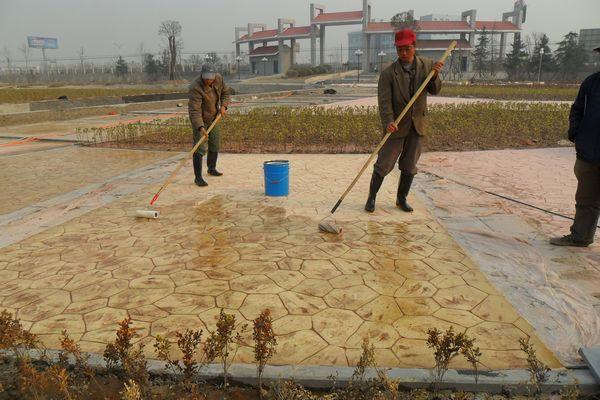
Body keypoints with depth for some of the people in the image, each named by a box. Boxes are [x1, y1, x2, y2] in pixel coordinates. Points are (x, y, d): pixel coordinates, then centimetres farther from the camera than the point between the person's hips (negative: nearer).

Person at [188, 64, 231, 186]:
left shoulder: (219, 79, -11)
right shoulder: (195, 88, -31)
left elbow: (225, 92, 9)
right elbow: (194, 110, -36)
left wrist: (223, 105, -9)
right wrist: (200, 127, -47)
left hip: (213, 117, 6)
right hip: (199, 119, -6)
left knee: (215, 145, 15)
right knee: (200, 148, -12)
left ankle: (212, 168, 37)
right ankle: (198, 177, -7)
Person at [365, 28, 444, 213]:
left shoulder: (426, 65, 1)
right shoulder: (388, 73, -11)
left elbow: (435, 90, 5)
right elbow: (384, 101, -18)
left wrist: (434, 75, -16)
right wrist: (388, 122, -34)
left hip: (417, 126, 4)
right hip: (397, 126, -3)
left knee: (409, 166, 12)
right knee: (384, 165, 1)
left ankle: (402, 199, 27)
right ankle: (372, 197, 16)